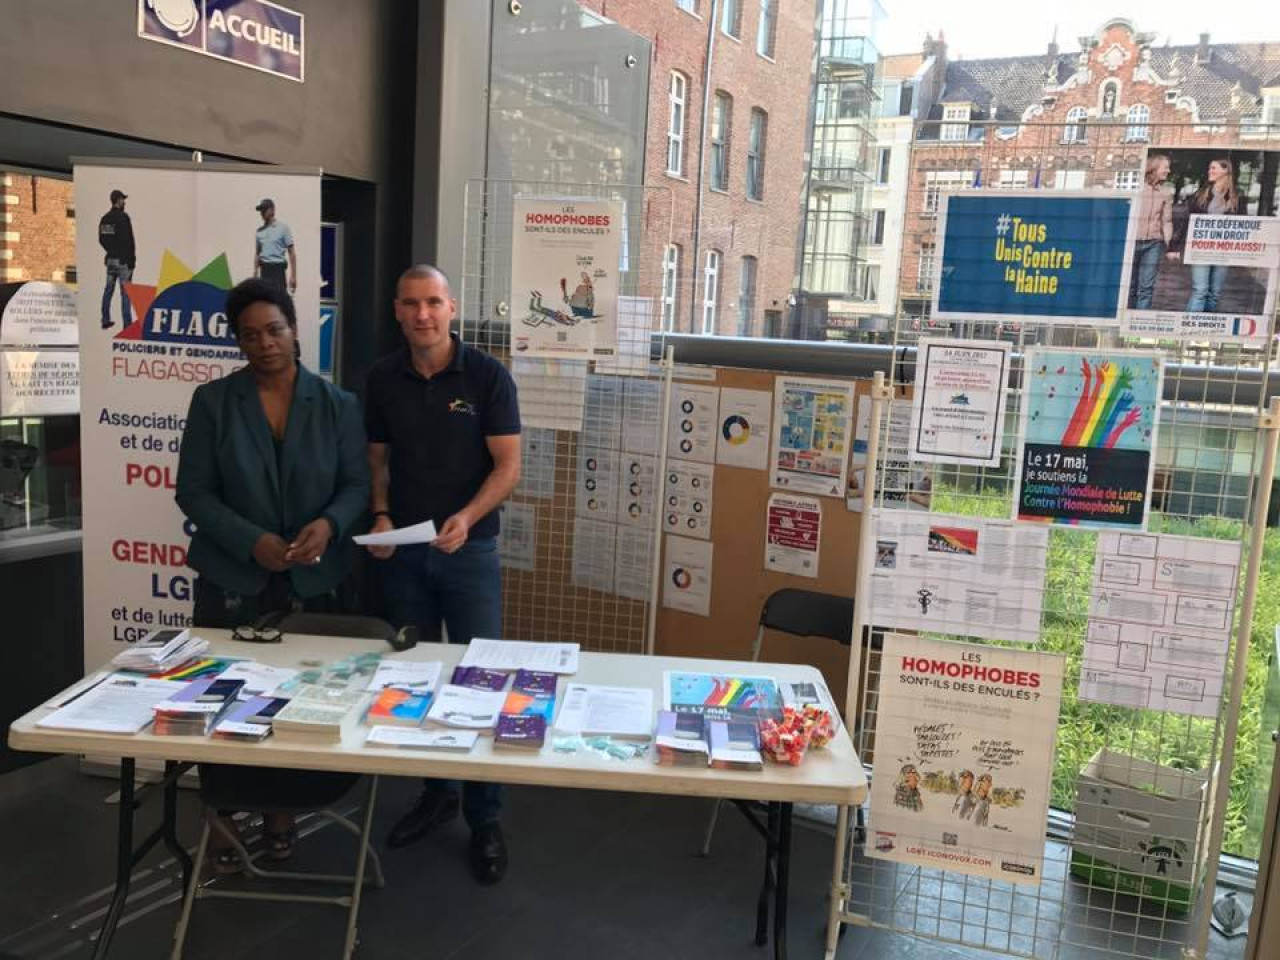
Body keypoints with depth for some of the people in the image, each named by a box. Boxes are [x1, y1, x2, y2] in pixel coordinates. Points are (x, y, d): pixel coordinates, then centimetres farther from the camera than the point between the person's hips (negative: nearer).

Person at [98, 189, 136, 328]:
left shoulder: (105, 219, 8)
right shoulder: (123, 217, -14)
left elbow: (101, 240, 12)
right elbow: (128, 240, -18)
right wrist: (132, 259, -11)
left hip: (110, 259, 7)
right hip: (123, 260, -7)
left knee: (108, 290, 14)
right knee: (125, 292, -5)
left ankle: (105, 321, 20)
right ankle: (127, 323, -5)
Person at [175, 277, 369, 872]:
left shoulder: (338, 405, 3)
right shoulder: (213, 402, 0)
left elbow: (356, 484, 1)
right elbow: (193, 491, -3)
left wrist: (329, 525, -20)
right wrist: (252, 541, -17)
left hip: (312, 582, 1)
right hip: (231, 580, -1)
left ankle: (282, 813, 29)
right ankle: (223, 820, 24)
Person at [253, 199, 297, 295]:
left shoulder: (283, 228, -2)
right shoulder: (259, 231, 11)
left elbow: (291, 252, -3)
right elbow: (257, 254, 18)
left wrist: (293, 276, -10)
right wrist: (255, 276, 13)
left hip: (278, 269, -4)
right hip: (264, 270, 4)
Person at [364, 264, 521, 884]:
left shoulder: (487, 375, -8)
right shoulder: (383, 379, 3)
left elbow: (508, 466, -9)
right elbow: (378, 458, 12)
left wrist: (467, 517, -24)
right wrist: (380, 515, -5)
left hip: (469, 550, -4)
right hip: (402, 551, 4)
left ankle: (485, 819, 14)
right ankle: (434, 793, 31)